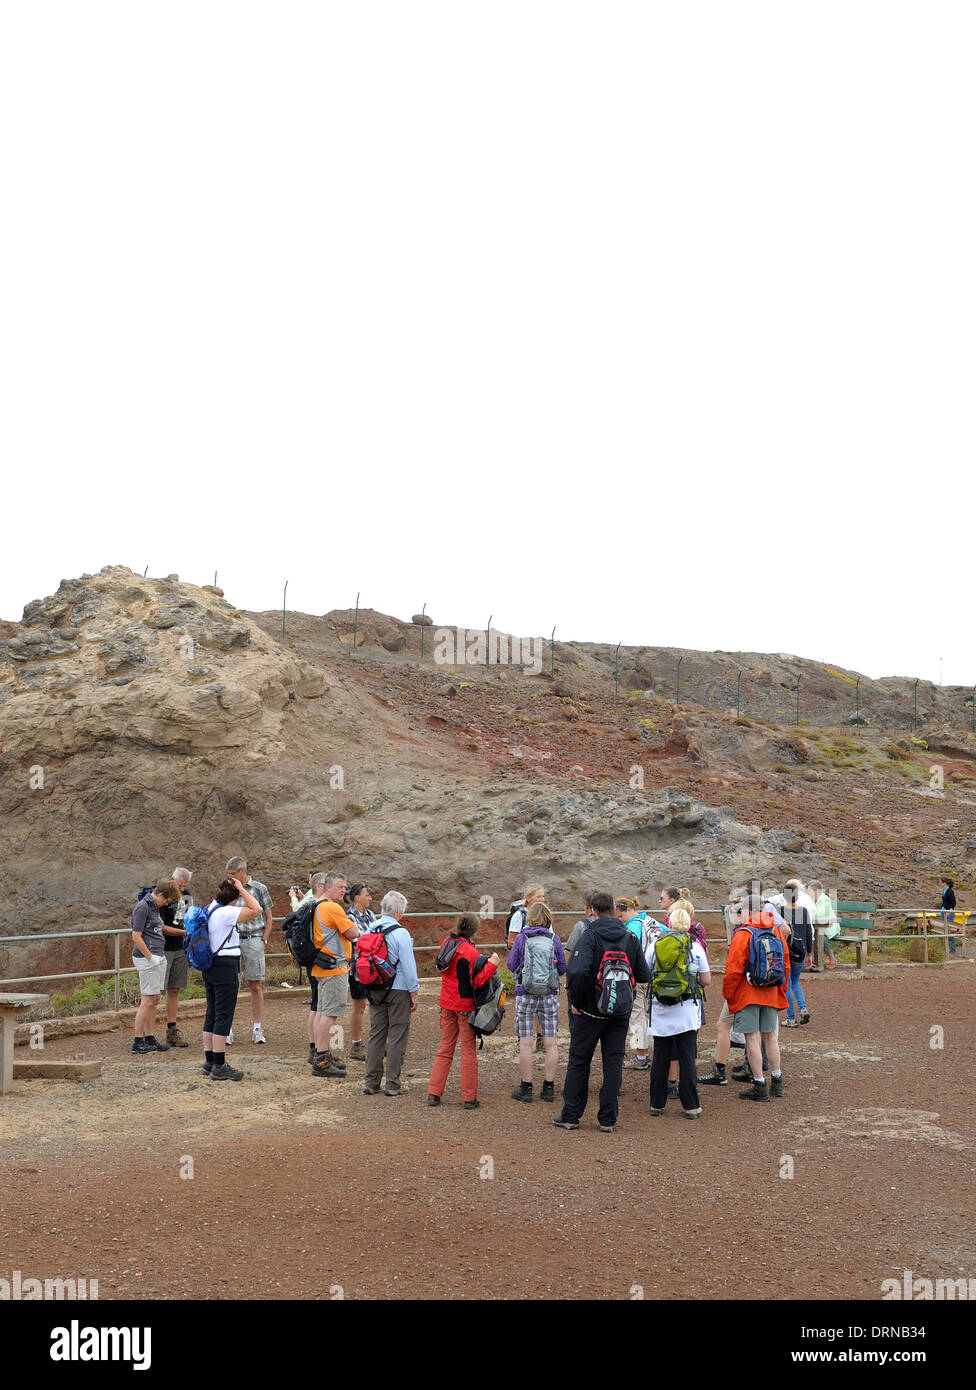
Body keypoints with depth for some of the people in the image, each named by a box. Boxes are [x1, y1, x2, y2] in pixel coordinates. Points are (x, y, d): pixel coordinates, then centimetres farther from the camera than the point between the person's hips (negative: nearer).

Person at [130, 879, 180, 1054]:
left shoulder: (154, 906, 14)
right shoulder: (142, 908, -15)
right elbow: (136, 937, -18)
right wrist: (150, 957, -16)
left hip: (159, 958, 9)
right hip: (147, 959, -9)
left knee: (155, 999, 10)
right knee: (148, 1000, -7)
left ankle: (149, 1039, 16)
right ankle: (138, 1042, -3)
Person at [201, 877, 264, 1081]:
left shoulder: (210, 908, 10)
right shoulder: (226, 912, -18)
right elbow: (256, 910, -22)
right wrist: (241, 889, -15)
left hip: (210, 966, 10)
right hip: (226, 967, -10)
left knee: (212, 1015, 14)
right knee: (223, 1016, -5)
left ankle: (209, 1062, 20)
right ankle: (219, 1067, -3)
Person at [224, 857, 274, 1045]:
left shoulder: (259, 889, 4)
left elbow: (269, 919, 7)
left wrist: (263, 941, -2)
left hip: (253, 940, -2)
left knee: (256, 986, 1)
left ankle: (257, 1029, 8)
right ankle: (228, 1030, 2)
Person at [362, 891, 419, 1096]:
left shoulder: (369, 929, 4)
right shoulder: (400, 933, -15)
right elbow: (408, 965, -14)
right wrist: (414, 992, -5)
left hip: (375, 990, 6)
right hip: (398, 989, -6)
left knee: (376, 1035, 12)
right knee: (397, 1037, 3)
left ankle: (371, 1082, 15)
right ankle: (393, 1084, 5)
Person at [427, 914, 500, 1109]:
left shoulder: (446, 943, 1)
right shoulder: (469, 952, -20)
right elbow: (476, 982, -19)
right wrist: (492, 964, -16)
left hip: (447, 1003, 6)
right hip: (465, 1005, -6)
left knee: (445, 1048, 15)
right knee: (468, 1051, 5)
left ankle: (433, 1093, 13)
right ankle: (469, 1098, 10)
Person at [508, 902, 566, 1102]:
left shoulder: (522, 938, -5)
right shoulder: (554, 939, -2)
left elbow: (511, 965, 1)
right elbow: (563, 968, 3)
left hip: (525, 994, -1)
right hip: (549, 994, 1)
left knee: (525, 1042, 4)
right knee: (550, 1042, 8)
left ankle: (526, 1087, 6)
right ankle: (549, 1087, 12)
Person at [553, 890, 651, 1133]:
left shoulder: (590, 937, -13)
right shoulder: (631, 938, 0)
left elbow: (577, 972, -27)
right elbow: (644, 976, 0)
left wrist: (575, 1001, -14)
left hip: (590, 1011, -3)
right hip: (621, 1013, 3)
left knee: (579, 1062, 9)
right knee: (614, 1064, 9)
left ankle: (571, 1116, 14)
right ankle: (607, 1120, 10)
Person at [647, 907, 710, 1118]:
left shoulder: (656, 945, 1)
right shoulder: (695, 947, -3)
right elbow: (706, 979, 1)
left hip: (660, 1010, 1)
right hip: (686, 1010, -1)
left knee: (660, 1058, 9)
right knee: (687, 1059, 3)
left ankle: (657, 1104, 15)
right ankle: (691, 1106, 5)